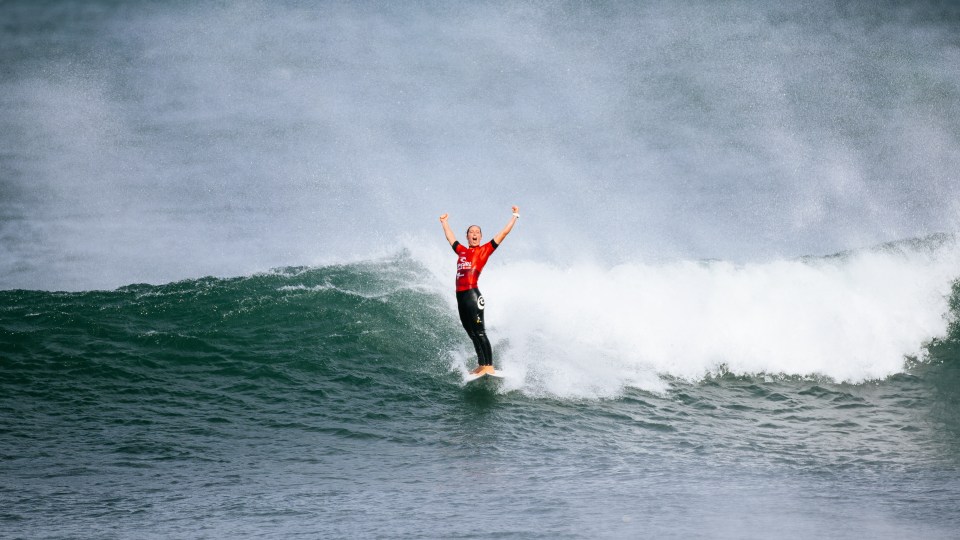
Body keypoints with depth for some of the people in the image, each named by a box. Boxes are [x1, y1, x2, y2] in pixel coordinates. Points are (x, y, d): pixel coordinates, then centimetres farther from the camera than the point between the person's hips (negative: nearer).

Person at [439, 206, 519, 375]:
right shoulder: (462, 251, 20)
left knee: (479, 332, -11)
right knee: (472, 334, 7)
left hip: (472, 293, -6)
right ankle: (481, 366, 10)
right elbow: (450, 237, 38)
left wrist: (515, 216, 16)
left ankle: (489, 366, -14)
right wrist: (444, 222, 50)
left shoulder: (485, 249, 7)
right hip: (460, 296, 6)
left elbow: (504, 232, 9)